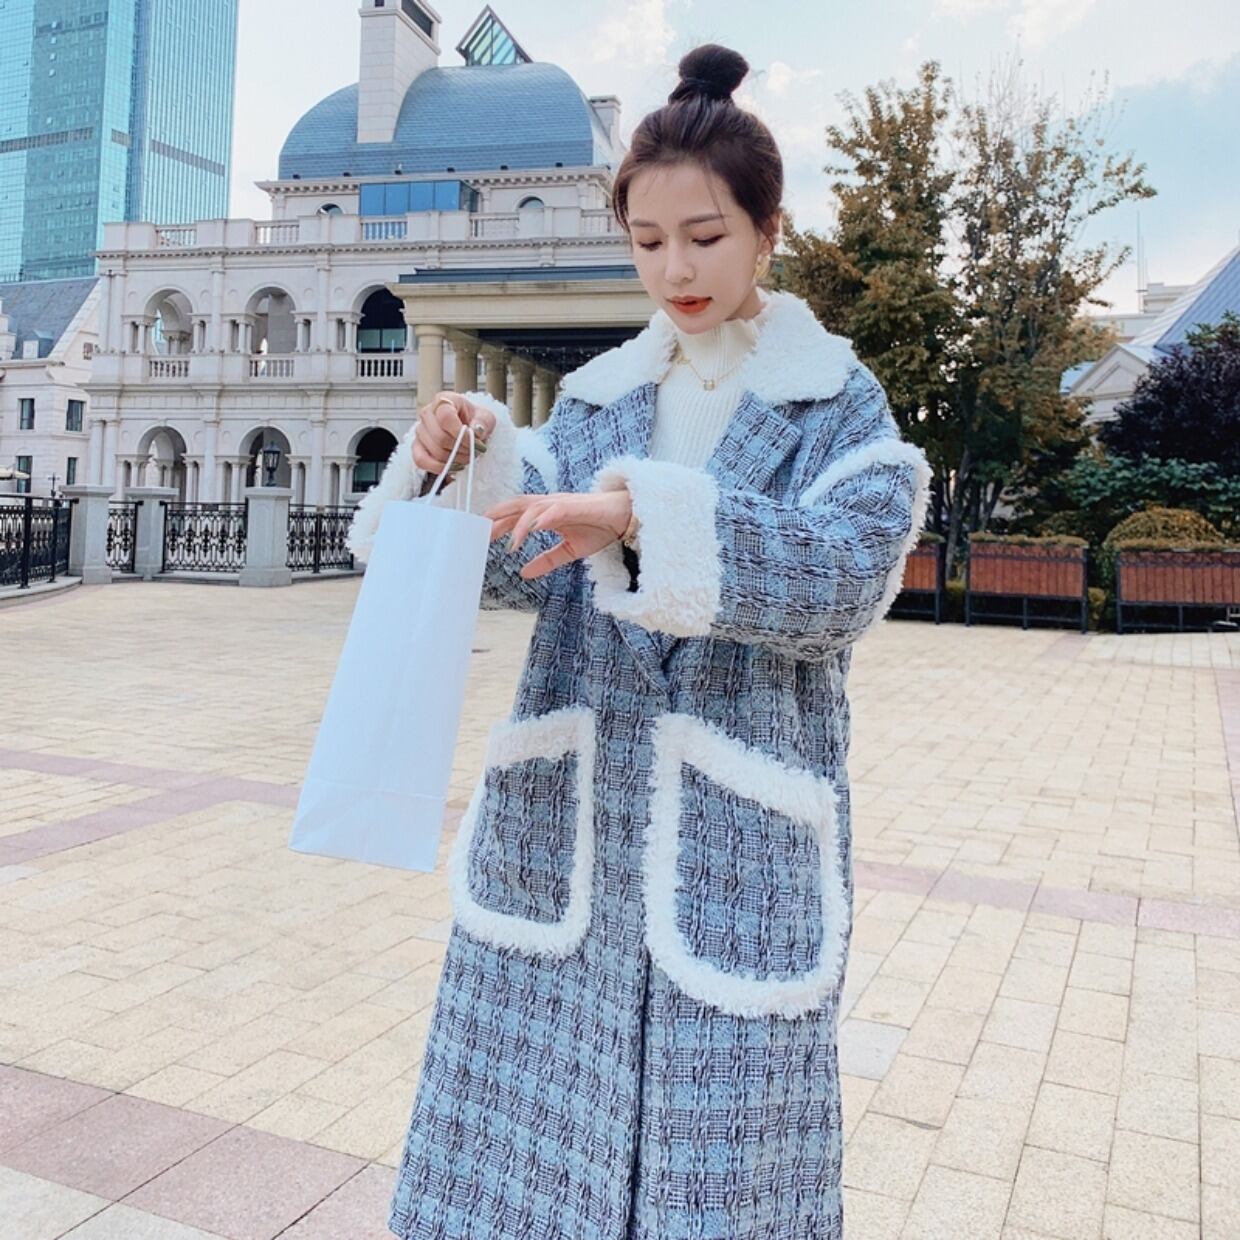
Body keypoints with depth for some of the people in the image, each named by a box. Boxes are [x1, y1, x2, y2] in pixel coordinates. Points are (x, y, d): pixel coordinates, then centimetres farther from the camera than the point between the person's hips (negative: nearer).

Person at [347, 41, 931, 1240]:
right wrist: (474, 460, -14)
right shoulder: (597, 395, 10)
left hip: (732, 831, -3)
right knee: (539, 1105, 11)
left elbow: (846, 575, -17)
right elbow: (535, 568, 5)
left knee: (714, 1131, 7)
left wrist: (646, 514, -29)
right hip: (567, 815, 4)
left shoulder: (839, 404, 0)